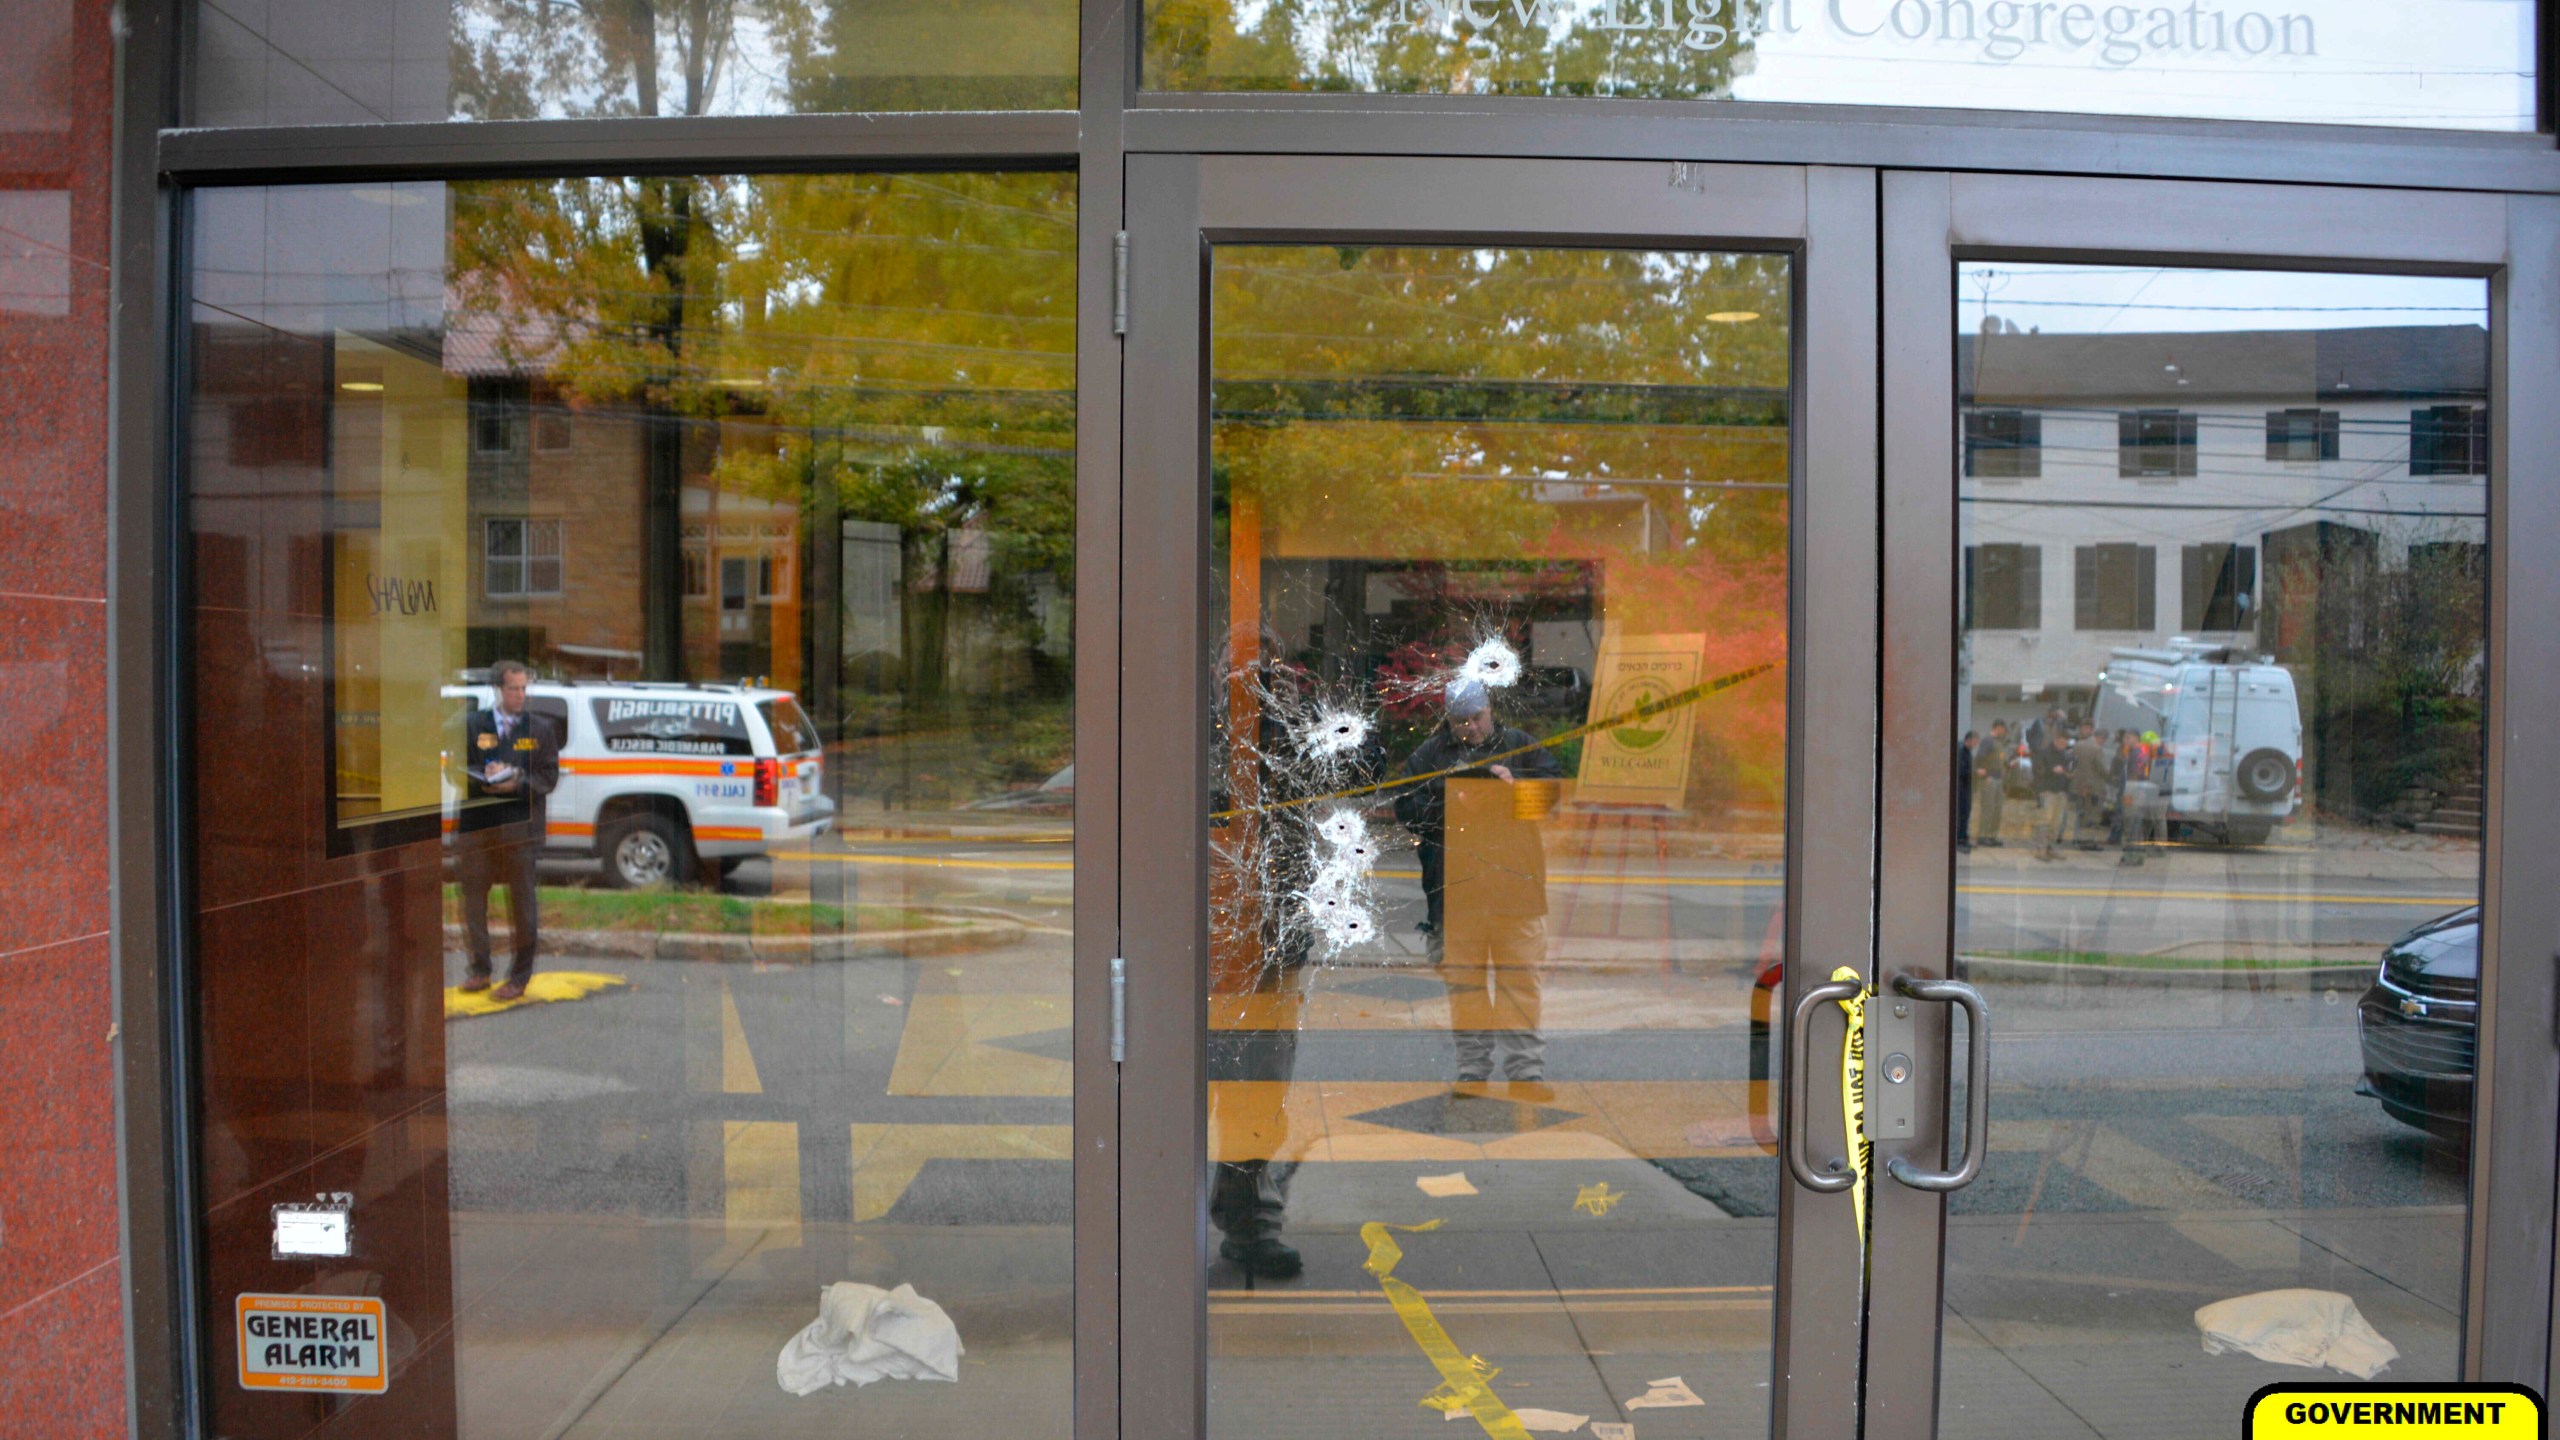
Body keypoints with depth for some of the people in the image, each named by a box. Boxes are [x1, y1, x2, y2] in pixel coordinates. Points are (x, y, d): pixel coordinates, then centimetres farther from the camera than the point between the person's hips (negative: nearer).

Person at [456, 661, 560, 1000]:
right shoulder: (472, 724, 8)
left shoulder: (541, 729, 6)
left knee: (522, 901, 2)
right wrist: (484, 776, -13)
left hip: (520, 828, -2)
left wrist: (516, 783, -15)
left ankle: (520, 975, 11)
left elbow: (549, 777, 2)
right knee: (473, 896, 8)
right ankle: (479, 969, 22)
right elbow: (457, 769, 6)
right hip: (476, 824, 2)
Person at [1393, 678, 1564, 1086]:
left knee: (1519, 976, 0)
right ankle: (1473, 1064, 14)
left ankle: (1526, 1065, 6)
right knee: (1464, 979, 5)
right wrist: (1448, 806, -12)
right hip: (1455, 884, 1)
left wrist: (1514, 781, -13)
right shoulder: (1429, 755, 10)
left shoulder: (1520, 745, 11)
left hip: (1515, 880, 0)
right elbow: (1405, 807, 3)